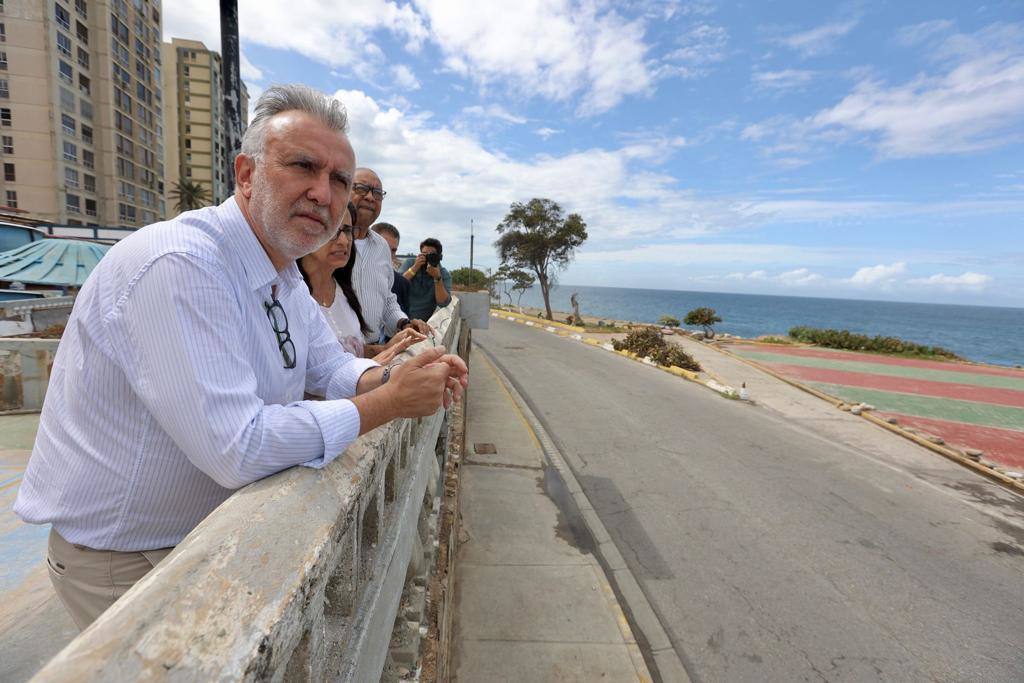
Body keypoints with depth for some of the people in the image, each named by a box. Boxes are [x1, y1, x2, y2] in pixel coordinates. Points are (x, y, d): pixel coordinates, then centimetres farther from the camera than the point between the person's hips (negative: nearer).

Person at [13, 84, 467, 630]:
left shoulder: (285, 276, 0)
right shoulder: (178, 264, -30)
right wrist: (389, 402, -27)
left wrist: (392, 377, -14)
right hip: (125, 558, -7)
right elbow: (238, 449, -35)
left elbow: (332, 368, 7)